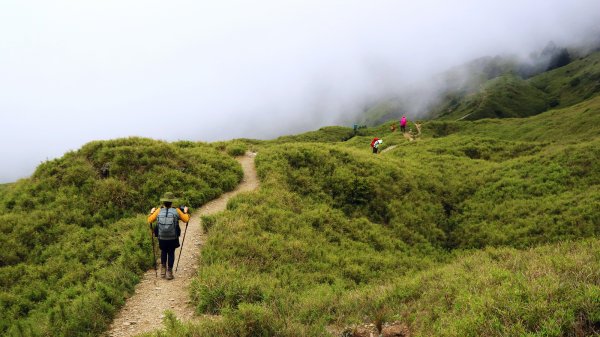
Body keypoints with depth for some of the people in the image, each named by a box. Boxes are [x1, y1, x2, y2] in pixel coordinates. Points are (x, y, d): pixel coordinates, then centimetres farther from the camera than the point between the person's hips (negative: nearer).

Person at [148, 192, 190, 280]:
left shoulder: (159, 211, -5)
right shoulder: (176, 211, -7)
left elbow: (150, 220, 4)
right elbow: (186, 219, 2)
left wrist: (151, 212, 21)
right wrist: (185, 212, 20)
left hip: (162, 238, 1)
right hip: (173, 238, -1)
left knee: (163, 252, 25)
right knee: (171, 253, 15)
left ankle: (163, 269, 19)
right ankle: (169, 272, 14)